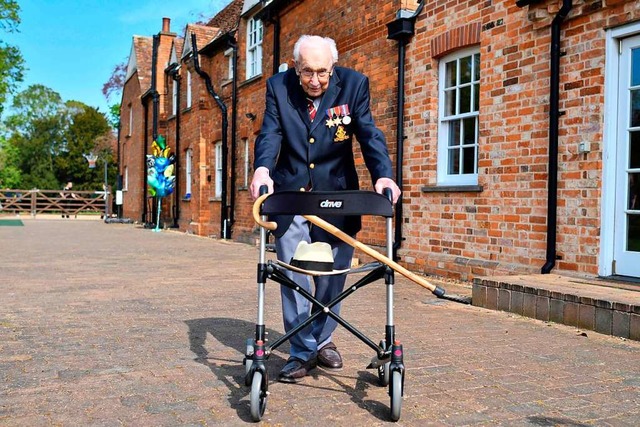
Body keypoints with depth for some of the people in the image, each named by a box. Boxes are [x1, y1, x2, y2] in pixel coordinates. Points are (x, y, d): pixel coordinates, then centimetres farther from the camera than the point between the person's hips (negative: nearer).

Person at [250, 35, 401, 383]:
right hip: (290, 194, 0)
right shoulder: (278, 86, -4)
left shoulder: (354, 84, -6)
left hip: (336, 194, 0)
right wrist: (262, 169, -35)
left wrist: (382, 175, -30)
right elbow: (270, 133, -13)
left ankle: (323, 340, 29)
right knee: (293, 274, -2)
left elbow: (369, 134, -12)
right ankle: (301, 352, 9)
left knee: (332, 274, 9)